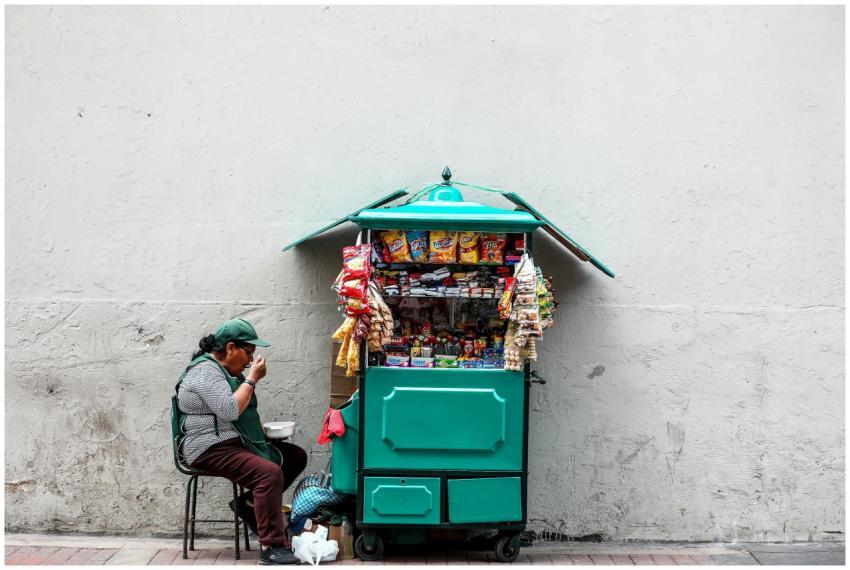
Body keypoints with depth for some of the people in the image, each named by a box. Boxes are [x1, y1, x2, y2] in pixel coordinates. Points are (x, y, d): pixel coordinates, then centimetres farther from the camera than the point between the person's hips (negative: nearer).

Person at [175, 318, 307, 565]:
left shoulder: (225, 369, 17)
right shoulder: (205, 370, -15)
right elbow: (230, 410, -26)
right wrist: (252, 379, -16)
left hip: (237, 442, 11)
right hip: (212, 449, -11)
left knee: (296, 456, 4)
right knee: (270, 472, -30)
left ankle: (250, 504, 1)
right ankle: (271, 548, -31)